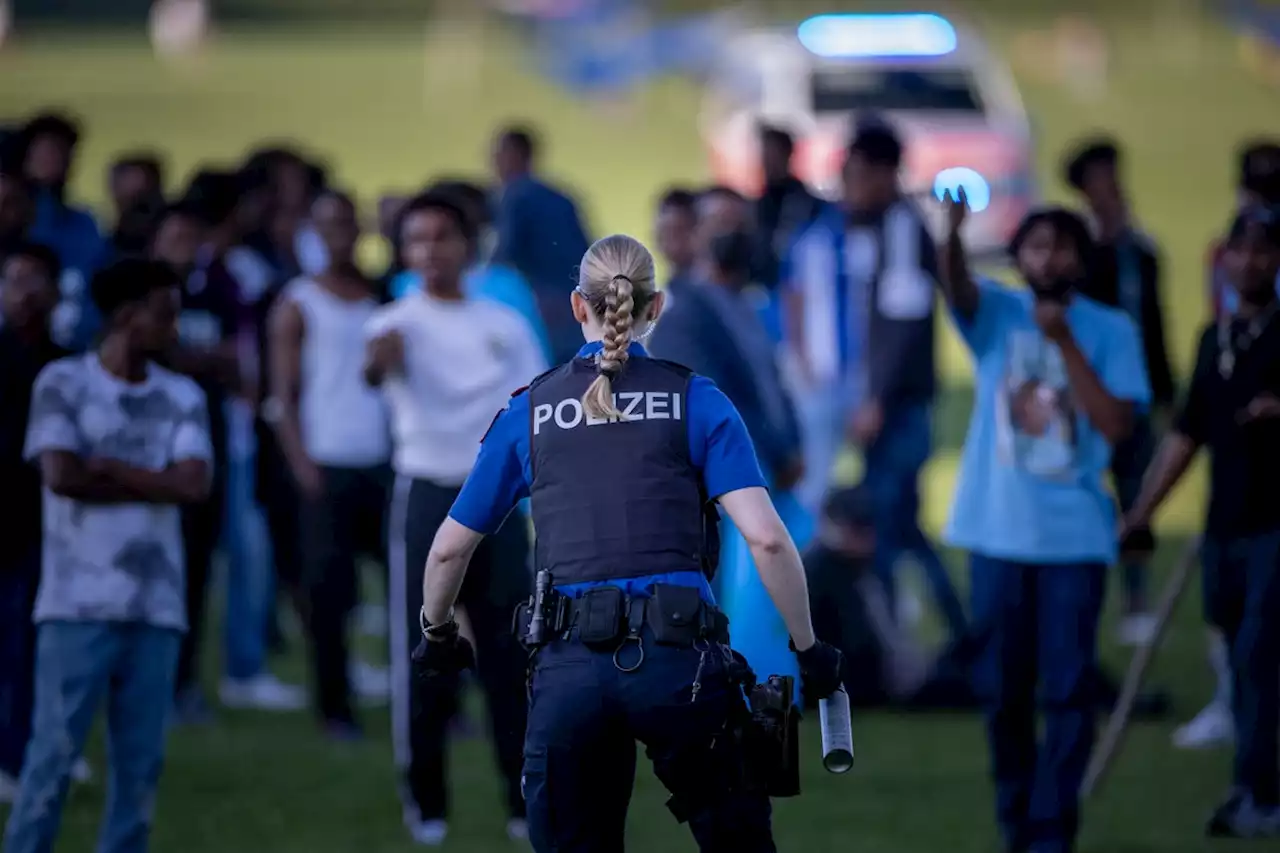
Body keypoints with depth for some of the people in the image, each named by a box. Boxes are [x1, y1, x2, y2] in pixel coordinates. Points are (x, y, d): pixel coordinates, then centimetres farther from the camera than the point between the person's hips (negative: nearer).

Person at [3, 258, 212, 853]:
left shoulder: (182, 397, 10)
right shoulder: (62, 383, 1)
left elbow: (194, 486, -3)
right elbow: (61, 475, -12)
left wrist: (112, 471, -7)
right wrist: (150, 482, -3)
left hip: (156, 606, 4)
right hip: (79, 603, -4)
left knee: (141, 761, 2)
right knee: (54, 753, -6)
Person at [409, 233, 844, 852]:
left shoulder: (527, 412, 13)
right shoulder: (696, 403, 6)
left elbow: (449, 549, 19)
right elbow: (766, 538, -4)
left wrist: (435, 636, 36)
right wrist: (808, 649, 6)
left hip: (567, 668, 2)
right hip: (677, 658, -2)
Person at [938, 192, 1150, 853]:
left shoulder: (1110, 330, 1)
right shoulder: (997, 313, 2)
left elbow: (1115, 426, -9)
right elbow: (956, 288, -21)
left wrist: (1065, 343, -15)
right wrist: (952, 234, -43)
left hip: (1074, 534, -1)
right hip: (999, 532, 1)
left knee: (1068, 689, -5)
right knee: (1001, 687, 8)